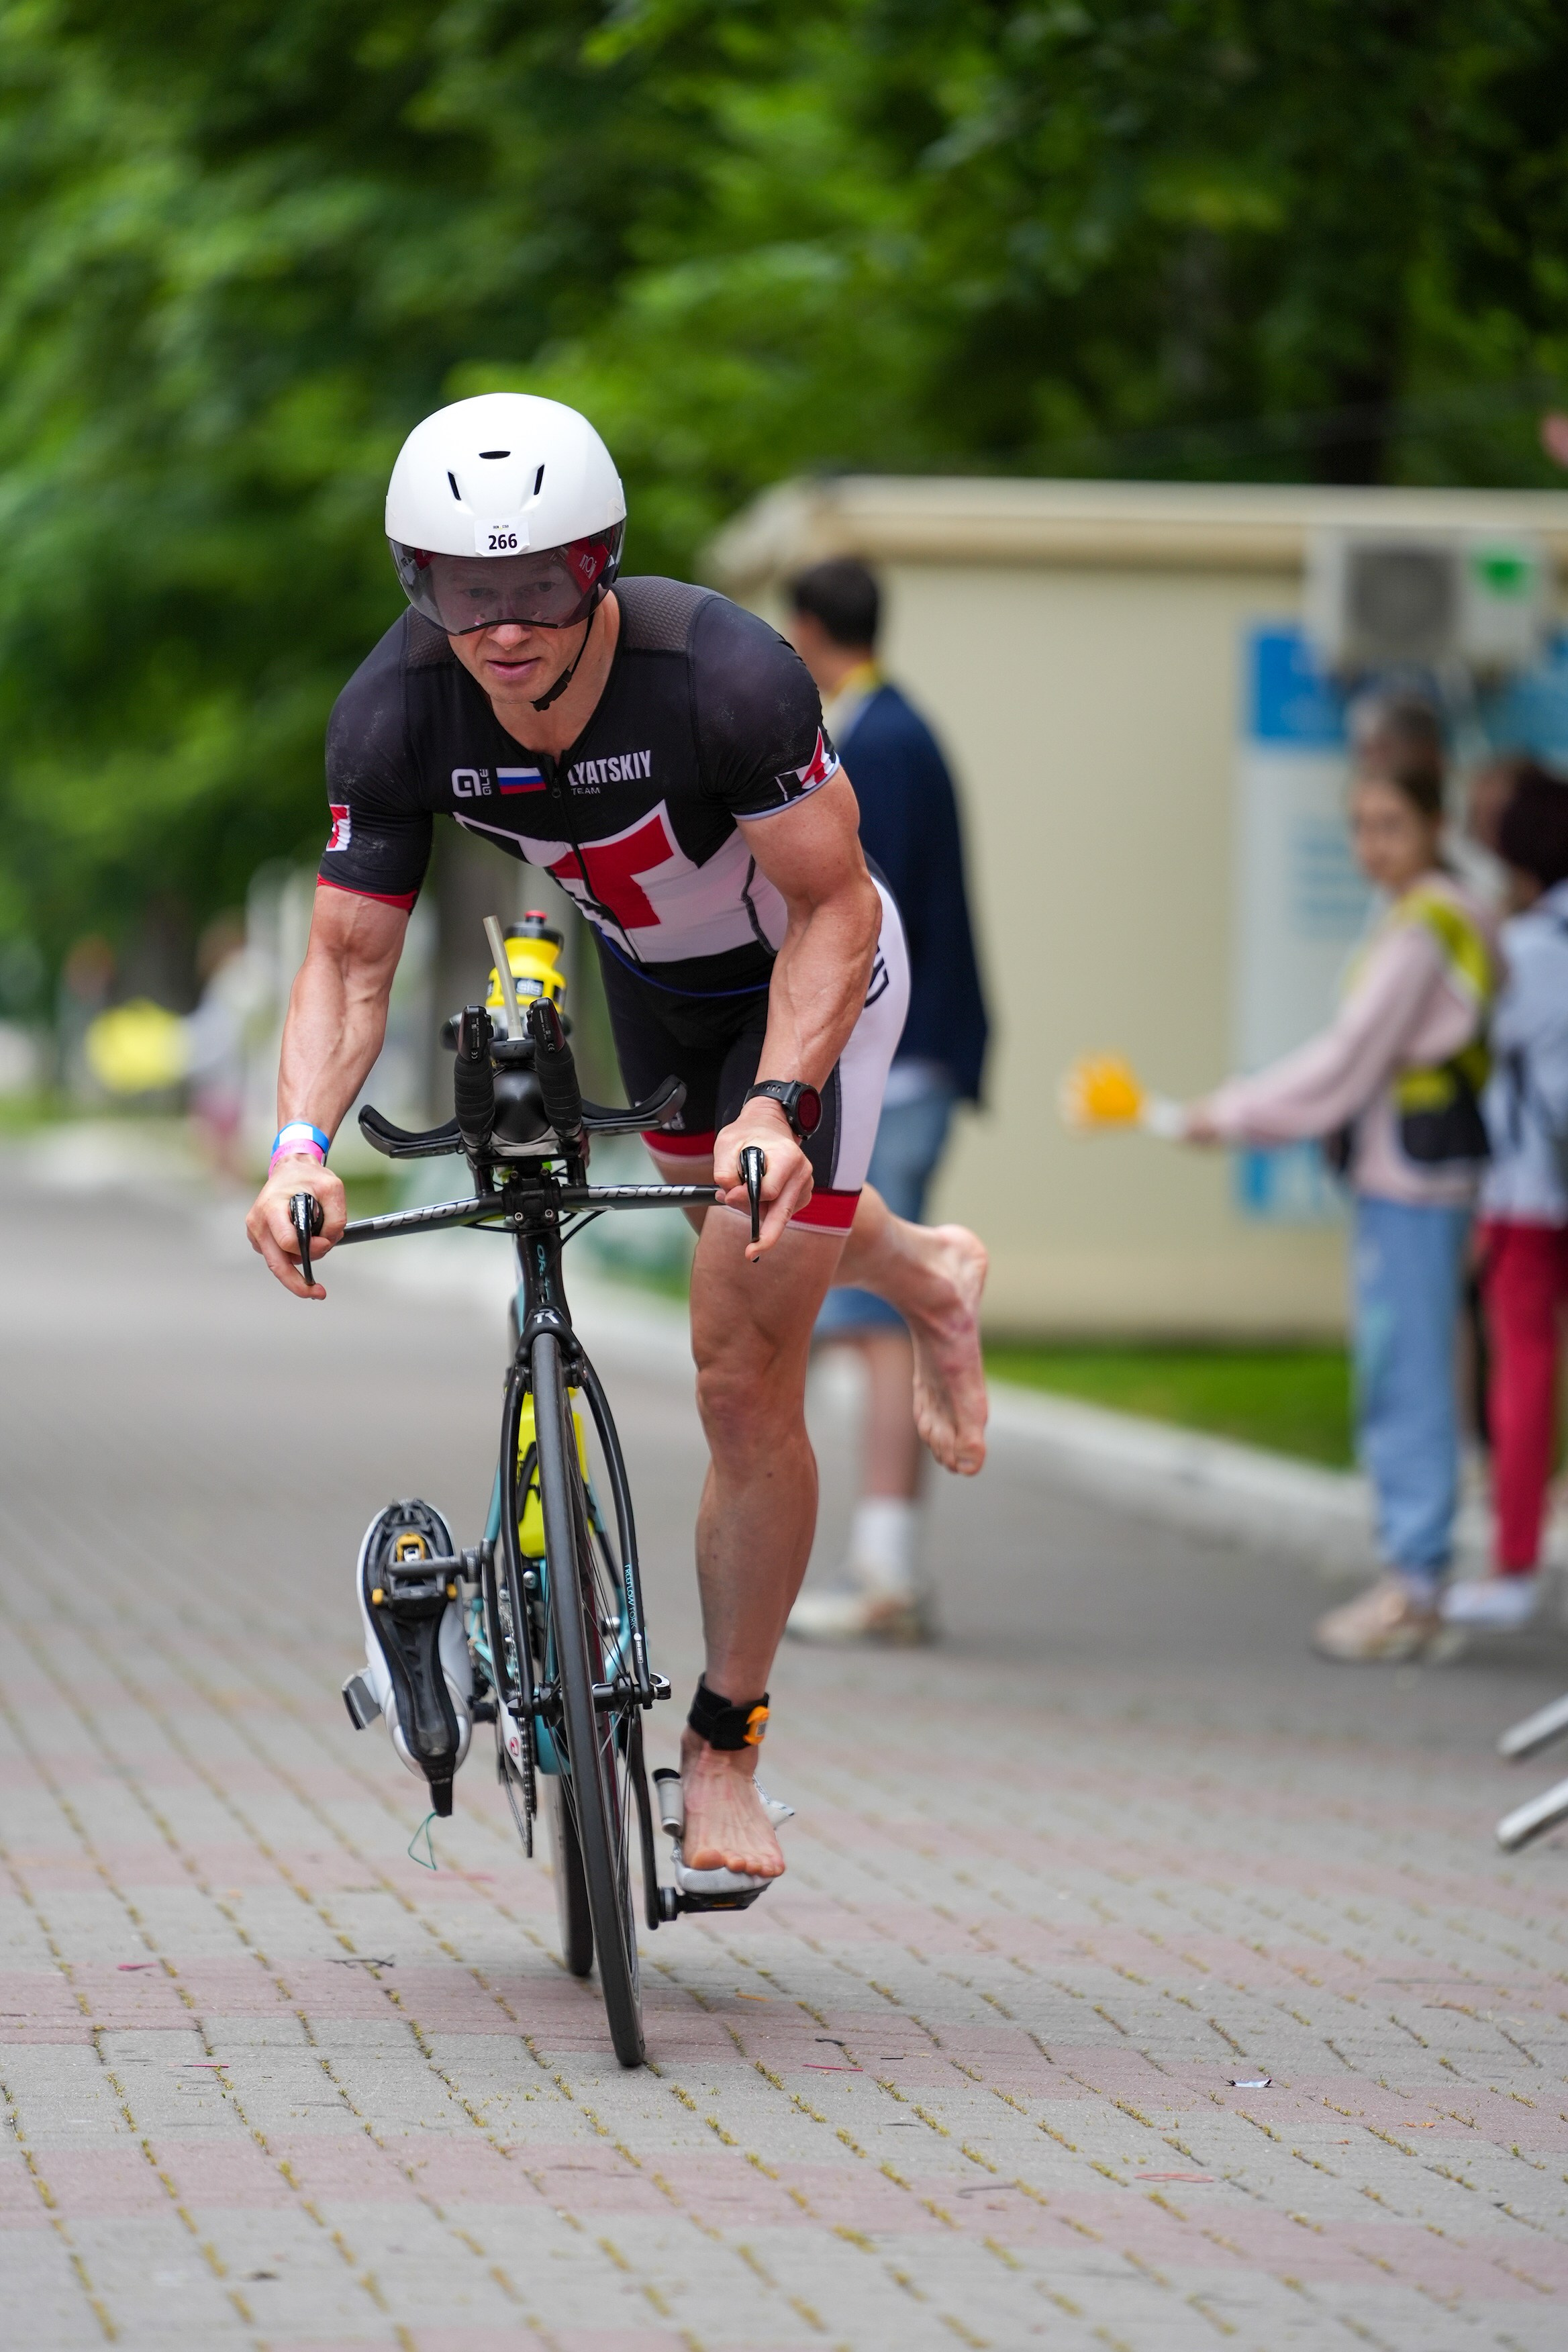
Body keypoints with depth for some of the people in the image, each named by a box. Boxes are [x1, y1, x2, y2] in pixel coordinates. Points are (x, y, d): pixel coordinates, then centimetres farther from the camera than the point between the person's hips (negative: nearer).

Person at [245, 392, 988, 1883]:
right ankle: (929, 1278, 64)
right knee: (749, 1239, 30)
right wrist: (302, 1144, -38)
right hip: (649, 979, 5)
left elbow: (830, 907, -29)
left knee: (743, 1381, -9)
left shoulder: (724, 679, -39)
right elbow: (349, 957, -22)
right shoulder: (395, 714, -28)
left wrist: (776, 1104, -42)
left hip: (808, 977, -5)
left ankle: (724, 1745, 8)